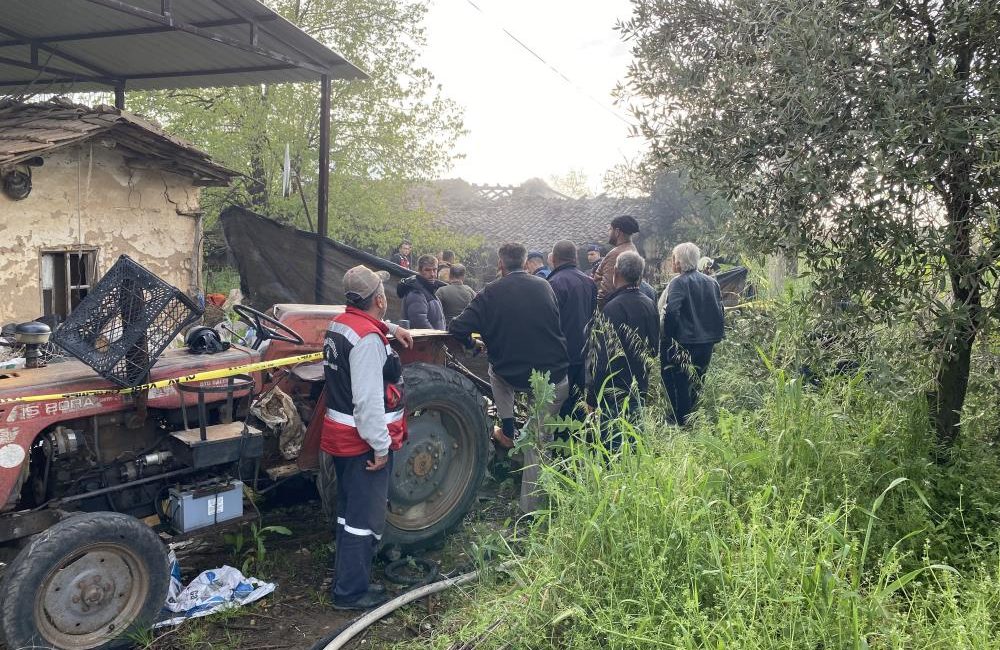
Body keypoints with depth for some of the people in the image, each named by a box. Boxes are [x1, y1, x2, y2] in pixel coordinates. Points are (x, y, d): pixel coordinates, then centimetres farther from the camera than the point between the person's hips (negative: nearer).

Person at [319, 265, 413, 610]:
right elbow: (369, 400, -27)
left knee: (351, 511, 21)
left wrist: (390, 329, 25)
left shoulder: (340, 323, 6)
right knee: (366, 518, 1)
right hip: (364, 442, -10)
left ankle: (347, 576, 34)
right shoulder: (368, 338, -23)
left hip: (340, 438, 10)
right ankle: (352, 591, 10)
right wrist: (381, 446, -22)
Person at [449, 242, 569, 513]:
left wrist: (472, 344, 12)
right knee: (538, 440, 15)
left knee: (496, 368, 33)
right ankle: (531, 507, 17)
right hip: (556, 378, 2)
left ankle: (507, 429, 24)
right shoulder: (544, 286, 4)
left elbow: (457, 329, -9)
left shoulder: (491, 293, -6)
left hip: (513, 376, -2)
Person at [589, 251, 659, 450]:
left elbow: (605, 359, -20)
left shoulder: (613, 308, -20)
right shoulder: (649, 304, 4)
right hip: (640, 387, 8)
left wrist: (593, 396, -14)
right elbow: (654, 347, 15)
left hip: (615, 391, -8)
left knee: (612, 443, 1)